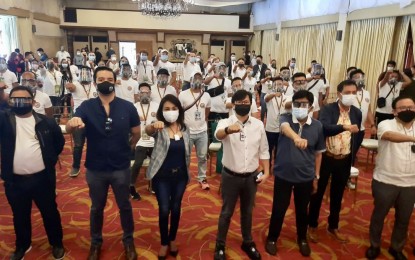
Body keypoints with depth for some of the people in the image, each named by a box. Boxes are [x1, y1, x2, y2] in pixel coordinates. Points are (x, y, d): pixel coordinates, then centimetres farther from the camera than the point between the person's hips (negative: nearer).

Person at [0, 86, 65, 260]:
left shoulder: (45, 122, -2)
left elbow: (59, 141, 10)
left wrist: (50, 158, 4)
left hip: (42, 178, -1)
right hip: (15, 181, 1)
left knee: (50, 212, 14)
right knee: (20, 216, 20)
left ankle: (57, 243, 35)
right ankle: (22, 245, 43)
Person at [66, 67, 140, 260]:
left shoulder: (127, 107, -8)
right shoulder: (86, 106, -8)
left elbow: (136, 133, 2)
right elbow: (68, 130, -20)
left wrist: (126, 150, 7)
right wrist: (72, 123, -41)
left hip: (121, 168, 0)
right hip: (95, 169, 1)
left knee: (124, 207, 17)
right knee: (96, 208, 20)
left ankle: (128, 240, 40)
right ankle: (96, 242, 43)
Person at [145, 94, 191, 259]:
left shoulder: (185, 128, 0)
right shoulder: (159, 129, -10)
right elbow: (147, 131, -35)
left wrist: (187, 171, 13)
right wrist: (153, 126, -58)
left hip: (180, 175, 3)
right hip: (162, 176, -3)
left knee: (176, 208, 13)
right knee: (164, 209, 1)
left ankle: (172, 239, 34)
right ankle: (164, 243, 23)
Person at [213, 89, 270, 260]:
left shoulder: (258, 125, -2)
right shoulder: (226, 123, -13)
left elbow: (263, 150, 5)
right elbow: (218, 135, -37)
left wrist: (266, 172, -2)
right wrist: (228, 130, -59)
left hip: (251, 176, 3)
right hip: (230, 176, -3)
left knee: (247, 211, 20)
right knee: (227, 212, 11)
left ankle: (247, 242, 40)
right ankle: (220, 245, 30)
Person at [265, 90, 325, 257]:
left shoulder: (317, 126, -4)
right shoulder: (286, 118, -10)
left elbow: (318, 153, 5)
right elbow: (285, 128, -36)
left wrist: (316, 176, 7)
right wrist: (296, 137, -58)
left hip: (305, 177, 2)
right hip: (283, 175, -2)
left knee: (302, 210, 19)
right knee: (278, 209, 10)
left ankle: (302, 239, 43)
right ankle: (272, 239, 33)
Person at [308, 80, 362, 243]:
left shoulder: (357, 113, 3)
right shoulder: (327, 109, -12)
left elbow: (356, 137, 11)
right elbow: (325, 128, -30)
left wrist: (352, 160, 10)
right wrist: (345, 127, -45)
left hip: (344, 161, 4)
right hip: (325, 158, -4)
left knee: (337, 195, 16)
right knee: (318, 193, 9)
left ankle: (333, 227, 34)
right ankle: (312, 226, 26)